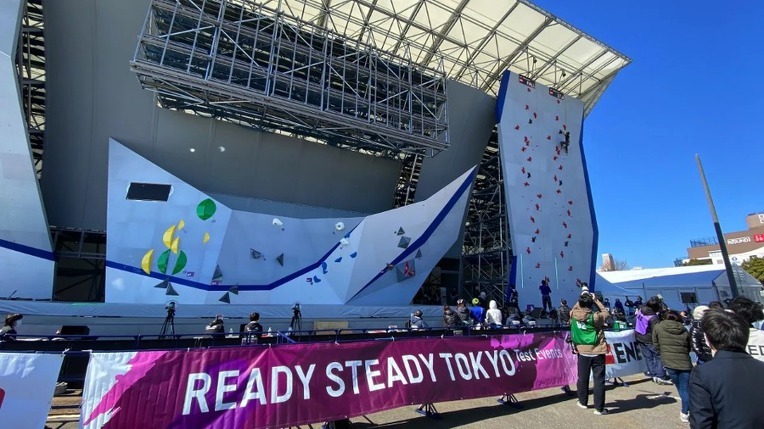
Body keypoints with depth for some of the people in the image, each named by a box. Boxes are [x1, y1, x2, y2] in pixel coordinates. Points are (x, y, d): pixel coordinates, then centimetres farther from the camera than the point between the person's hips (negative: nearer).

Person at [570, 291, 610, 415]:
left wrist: (582, 298, 15)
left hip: (583, 353, 2)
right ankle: (599, 408, 10)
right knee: (599, 380, 5)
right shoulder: (595, 317, -16)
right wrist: (596, 300, 4)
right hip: (597, 353, -2)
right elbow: (605, 313, 5)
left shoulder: (574, 315, -9)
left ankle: (583, 402, 30)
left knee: (582, 378, 15)